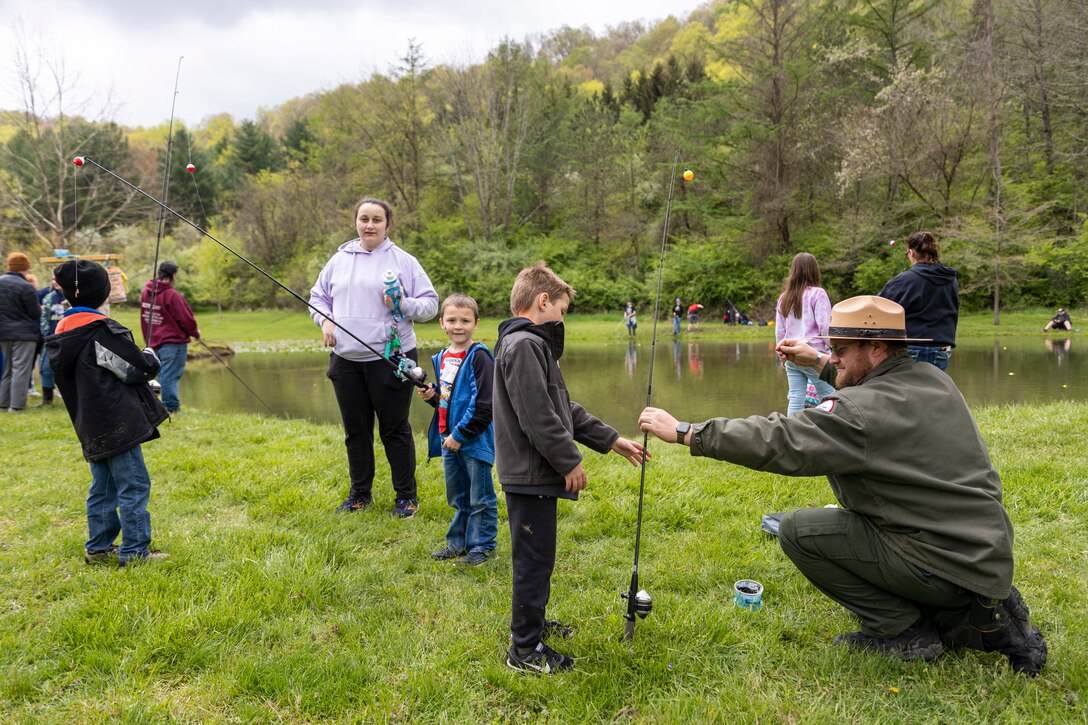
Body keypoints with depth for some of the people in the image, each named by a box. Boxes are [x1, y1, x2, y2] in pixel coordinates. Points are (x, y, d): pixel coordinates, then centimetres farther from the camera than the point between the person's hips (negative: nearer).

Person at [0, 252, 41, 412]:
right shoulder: (25, 287, -17)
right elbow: (35, 312, -11)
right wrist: (40, 309, 9)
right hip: (23, 333, -7)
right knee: (21, 369, -4)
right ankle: (16, 404, -5)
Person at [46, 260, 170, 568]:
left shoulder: (63, 335, 8)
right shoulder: (104, 331, -17)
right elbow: (140, 369, -14)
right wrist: (150, 356, 8)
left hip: (92, 428, 9)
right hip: (118, 424, -9)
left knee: (102, 487, 17)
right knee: (133, 486, -2)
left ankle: (98, 548, 25)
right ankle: (134, 552, 1)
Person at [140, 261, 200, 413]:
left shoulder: (146, 292, 8)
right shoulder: (172, 295, -17)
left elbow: (145, 317, 15)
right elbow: (186, 319, -13)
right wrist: (195, 333, 5)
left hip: (153, 342, 8)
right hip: (173, 342, -8)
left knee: (163, 374, 14)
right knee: (170, 375, -4)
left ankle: (171, 405, 19)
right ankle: (171, 406, -1)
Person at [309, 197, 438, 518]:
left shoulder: (403, 261, -1)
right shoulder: (340, 259, 10)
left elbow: (431, 303, 0)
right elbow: (318, 296, 19)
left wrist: (404, 305, -19)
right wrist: (325, 320, 0)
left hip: (390, 359, -4)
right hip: (346, 359, 4)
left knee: (394, 429, 3)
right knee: (355, 430, 14)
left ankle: (406, 496, 17)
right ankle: (360, 493, 30)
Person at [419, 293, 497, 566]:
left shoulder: (479, 357, -15)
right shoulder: (441, 358, 10)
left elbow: (484, 404, -19)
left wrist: (460, 434, -18)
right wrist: (431, 395, 1)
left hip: (474, 440, -8)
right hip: (448, 440, 8)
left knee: (480, 498, 4)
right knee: (457, 497, 19)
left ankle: (482, 546, 15)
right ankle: (458, 542, 31)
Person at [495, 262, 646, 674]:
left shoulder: (534, 344, 17)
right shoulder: (523, 345, -18)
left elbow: (563, 408, 20)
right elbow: (537, 416, -23)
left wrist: (611, 441, 17)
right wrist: (570, 461, -15)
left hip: (537, 473, 11)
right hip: (530, 474, -11)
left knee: (536, 556, 21)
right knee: (534, 558, -2)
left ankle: (531, 621, 37)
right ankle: (525, 649, 9)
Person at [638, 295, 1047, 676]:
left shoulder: (864, 412, -22)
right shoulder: (932, 380, 5)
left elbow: (778, 443, -25)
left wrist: (685, 432, -20)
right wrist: (819, 363, 27)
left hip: (944, 564, -9)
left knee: (798, 530, -9)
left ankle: (903, 630, -1)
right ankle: (982, 616, 14)